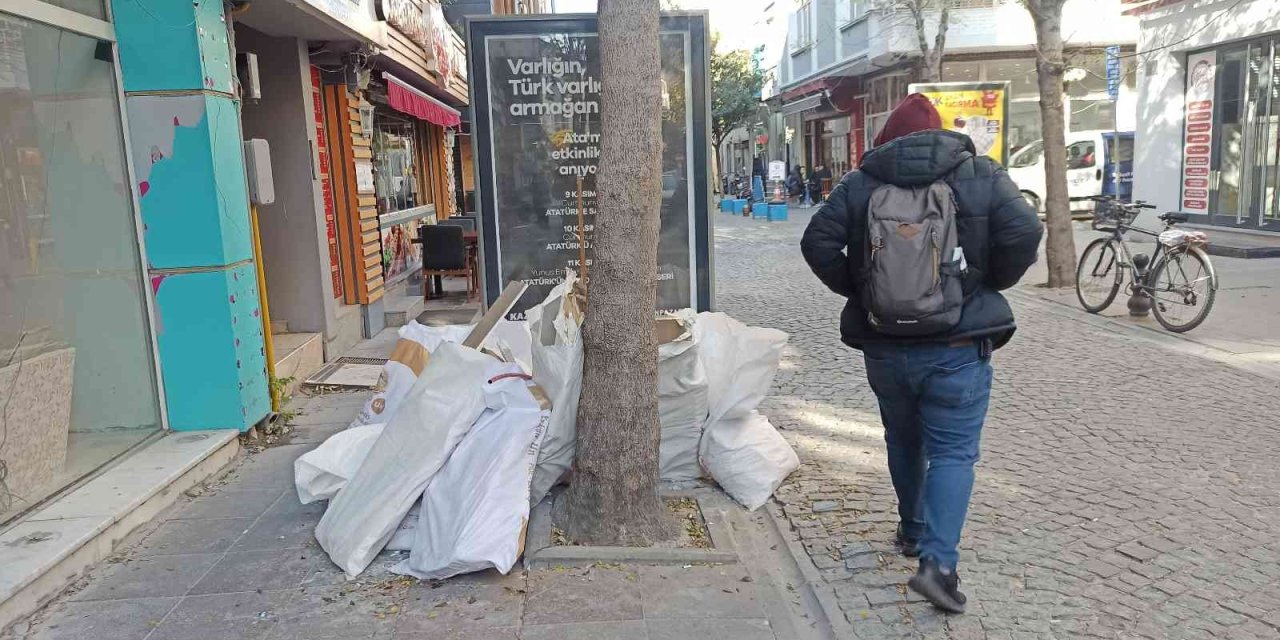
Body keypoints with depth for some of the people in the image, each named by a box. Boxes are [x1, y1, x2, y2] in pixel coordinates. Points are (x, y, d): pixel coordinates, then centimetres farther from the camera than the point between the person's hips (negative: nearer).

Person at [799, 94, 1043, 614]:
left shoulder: (861, 182, 1)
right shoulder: (981, 174, 0)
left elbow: (817, 241, -8)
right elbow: (1024, 233, -12)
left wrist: (855, 289, 5)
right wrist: (990, 283, 3)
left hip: (884, 346, 2)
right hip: (958, 348, -2)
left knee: (904, 442, 22)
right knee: (953, 451, 3)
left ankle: (913, 530, 38)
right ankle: (938, 560, -9)